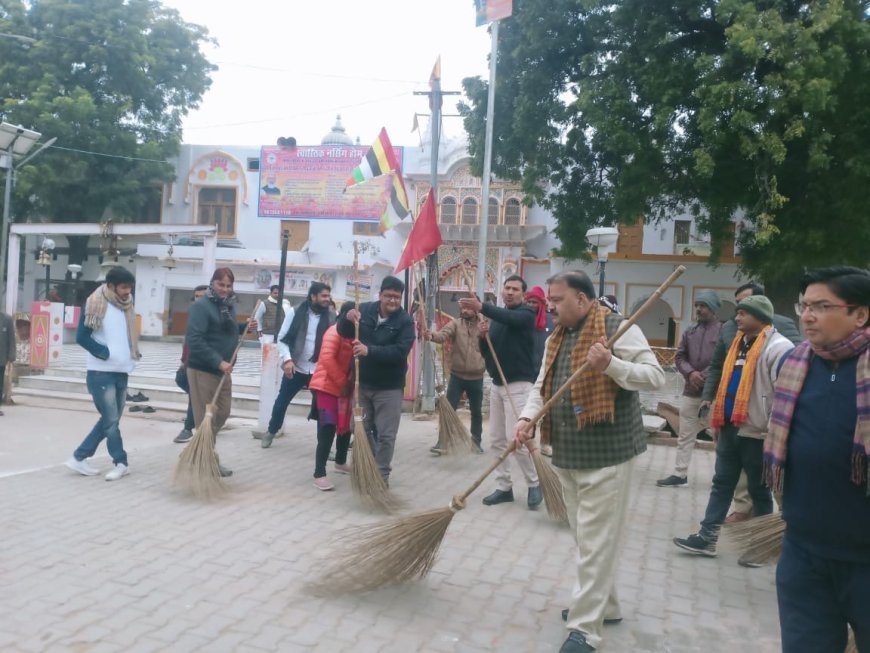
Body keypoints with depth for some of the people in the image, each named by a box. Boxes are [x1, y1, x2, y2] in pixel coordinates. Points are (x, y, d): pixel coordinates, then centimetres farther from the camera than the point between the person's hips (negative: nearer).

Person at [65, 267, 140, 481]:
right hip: (101, 373, -7)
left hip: (121, 373, 7)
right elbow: (81, 337, -13)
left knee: (110, 420, 10)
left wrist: (131, 356, 7)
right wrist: (104, 353, -15)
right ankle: (121, 463, 8)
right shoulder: (95, 304, -9)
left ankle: (79, 457, 19)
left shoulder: (127, 306, 12)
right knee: (111, 420, -3)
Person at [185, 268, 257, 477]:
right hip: (203, 370, -8)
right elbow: (194, 339, -24)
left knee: (222, 414, 16)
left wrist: (245, 327, 5)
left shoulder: (229, 304, 10)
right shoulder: (201, 306, -15)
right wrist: (218, 362, -28)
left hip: (223, 370, 9)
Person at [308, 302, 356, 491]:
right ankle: (319, 474, -12)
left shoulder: (353, 335, 10)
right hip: (327, 386, -9)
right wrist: (343, 382, -21)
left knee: (346, 426, 16)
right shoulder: (334, 332, -15)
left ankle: (341, 462, 35)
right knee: (328, 428, -14)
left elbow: (354, 363, 13)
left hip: (344, 388, 9)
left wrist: (350, 384, -2)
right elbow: (327, 358, -26)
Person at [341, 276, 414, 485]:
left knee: (385, 435, 2)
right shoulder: (364, 309, -3)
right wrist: (349, 319, -20)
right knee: (364, 429, 16)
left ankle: (382, 475, 16)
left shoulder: (405, 321, -13)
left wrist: (370, 350, -36)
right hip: (362, 383, 4)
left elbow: (400, 352, -25)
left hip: (389, 387, -4)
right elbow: (344, 333, 3)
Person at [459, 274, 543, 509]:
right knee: (497, 439, 7)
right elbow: (486, 353, 15)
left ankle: (534, 484, 5)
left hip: (519, 384, -7)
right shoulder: (497, 318, 16)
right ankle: (504, 487, 16)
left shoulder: (526, 313, -5)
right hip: (497, 384, 7)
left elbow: (510, 319, -30)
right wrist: (483, 336, -7)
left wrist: (481, 307, -43)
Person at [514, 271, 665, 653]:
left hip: (606, 453, -8)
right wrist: (527, 417, -4)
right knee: (585, 538, 18)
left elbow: (655, 376, -14)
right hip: (568, 453, 8)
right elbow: (542, 386, 13)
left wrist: (610, 364, -28)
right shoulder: (557, 337, 13)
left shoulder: (618, 328, -11)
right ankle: (604, 605, 35)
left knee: (595, 541, -2)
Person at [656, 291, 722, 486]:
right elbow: (680, 356, 11)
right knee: (685, 435, 10)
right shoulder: (690, 332, 12)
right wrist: (690, 373, -8)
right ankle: (680, 474, 18)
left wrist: (705, 377, -16)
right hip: (691, 392, 6)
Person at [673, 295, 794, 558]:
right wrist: (719, 421, 20)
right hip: (731, 427, 8)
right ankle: (707, 537, 16)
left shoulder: (778, 347, -14)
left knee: (759, 490, 7)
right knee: (721, 484, 11)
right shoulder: (740, 342, 13)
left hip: (757, 433, -8)